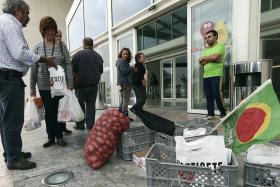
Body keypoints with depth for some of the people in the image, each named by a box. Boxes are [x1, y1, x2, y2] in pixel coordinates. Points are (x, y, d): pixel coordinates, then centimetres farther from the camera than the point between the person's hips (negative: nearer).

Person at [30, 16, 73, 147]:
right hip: (44, 86, 1)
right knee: (48, 112, 9)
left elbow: (68, 65, -1)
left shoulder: (62, 46, 2)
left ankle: (59, 137, 18)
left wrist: (70, 83, -8)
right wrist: (32, 87, 3)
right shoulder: (37, 48, 5)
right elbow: (33, 68, 5)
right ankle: (50, 137, 21)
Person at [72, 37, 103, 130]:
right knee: (91, 104, 9)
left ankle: (80, 124, 12)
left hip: (81, 84, -3)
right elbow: (101, 71, 11)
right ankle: (90, 125, 11)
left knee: (80, 104, 7)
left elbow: (73, 69, -8)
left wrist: (76, 79, 8)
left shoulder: (78, 54, -8)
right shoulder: (98, 56, 5)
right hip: (94, 84, 3)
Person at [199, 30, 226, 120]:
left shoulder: (220, 46, 3)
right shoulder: (205, 50, 22)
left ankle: (223, 114, 6)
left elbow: (214, 57, -15)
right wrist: (211, 59, -7)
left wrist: (203, 58, 1)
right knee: (208, 96, 5)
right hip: (206, 76, 6)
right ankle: (210, 114, 11)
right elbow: (201, 63, 9)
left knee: (217, 96, -8)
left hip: (216, 75, -6)